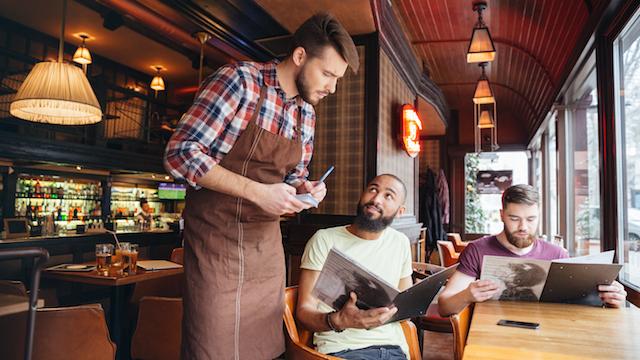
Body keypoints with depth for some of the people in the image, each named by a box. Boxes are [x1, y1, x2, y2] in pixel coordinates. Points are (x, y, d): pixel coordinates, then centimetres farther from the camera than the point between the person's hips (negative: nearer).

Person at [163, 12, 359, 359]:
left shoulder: (306, 114, 8)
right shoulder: (239, 80, -13)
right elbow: (180, 153, -17)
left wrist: (304, 187, -5)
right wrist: (257, 192, -23)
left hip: (266, 239, 6)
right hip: (216, 234, -6)